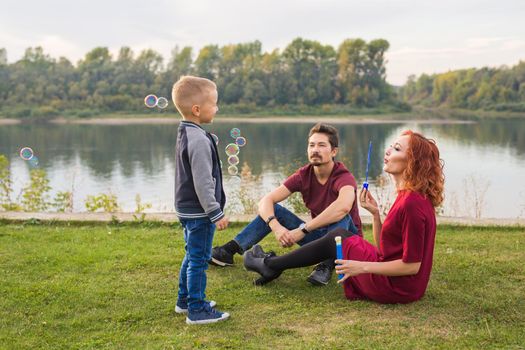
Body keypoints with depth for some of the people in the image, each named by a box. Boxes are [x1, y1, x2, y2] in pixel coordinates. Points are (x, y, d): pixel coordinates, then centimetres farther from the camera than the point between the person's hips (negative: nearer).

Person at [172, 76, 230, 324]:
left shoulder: (185, 134, 10)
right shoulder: (199, 140, -22)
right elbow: (202, 184, -23)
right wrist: (216, 213, -17)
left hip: (187, 209, 10)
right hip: (199, 212, -10)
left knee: (192, 256, 21)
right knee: (199, 259, -1)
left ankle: (185, 300, 33)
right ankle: (197, 310, 9)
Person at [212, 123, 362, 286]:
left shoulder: (344, 177, -24)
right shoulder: (303, 175, -9)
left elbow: (344, 206, -48)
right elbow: (266, 200, -16)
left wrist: (303, 229, -44)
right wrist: (275, 226, -38)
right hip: (318, 235, 5)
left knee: (341, 215, -36)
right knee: (273, 210, -9)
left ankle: (327, 266, -31)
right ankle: (230, 249, -14)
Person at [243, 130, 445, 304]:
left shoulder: (412, 203, -24)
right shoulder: (408, 195, 7)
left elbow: (412, 265, -23)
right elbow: (384, 248, 8)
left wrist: (363, 267, -20)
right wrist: (375, 213, -3)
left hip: (395, 287, -9)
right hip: (406, 286, 9)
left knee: (334, 240, 5)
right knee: (338, 235, 17)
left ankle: (270, 265, 23)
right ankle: (272, 264, 27)